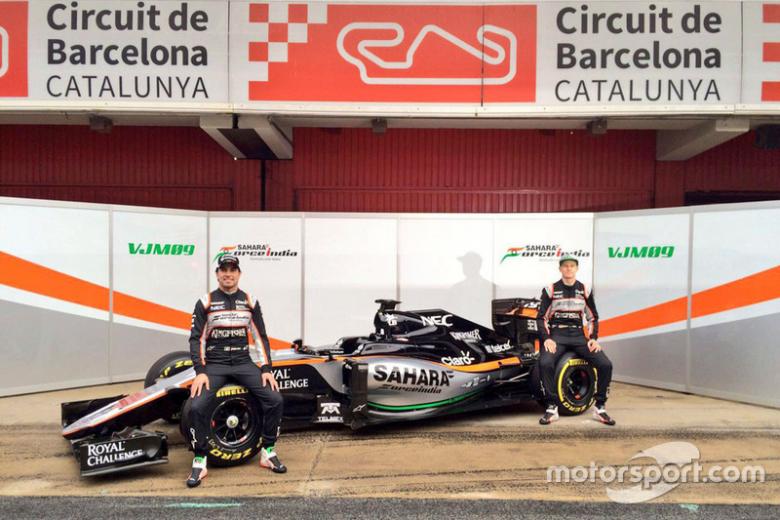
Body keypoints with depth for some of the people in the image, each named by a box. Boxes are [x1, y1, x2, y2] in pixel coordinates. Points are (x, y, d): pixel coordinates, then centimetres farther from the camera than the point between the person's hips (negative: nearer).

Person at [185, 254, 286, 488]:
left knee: (275, 399, -16)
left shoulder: (250, 301, 5)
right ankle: (199, 462, -5)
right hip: (214, 364, -2)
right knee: (197, 406, -25)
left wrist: (267, 369, -3)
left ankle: (268, 453, 3)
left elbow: (261, 337, 6)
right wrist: (200, 372, -14)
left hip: (243, 363, 2)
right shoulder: (205, 302, -1)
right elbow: (196, 339, -3)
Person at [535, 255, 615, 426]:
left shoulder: (585, 290, 10)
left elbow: (593, 317, 15)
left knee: (606, 365, -17)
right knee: (545, 363, -31)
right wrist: (546, 339, -13)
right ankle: (551, 408, -16)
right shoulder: (550, 290, 2)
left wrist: (593, 338, 0)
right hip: (557, 334, -2)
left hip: (579, 335, 3)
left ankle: (600, 407, 1)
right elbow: (542, 318, 1)